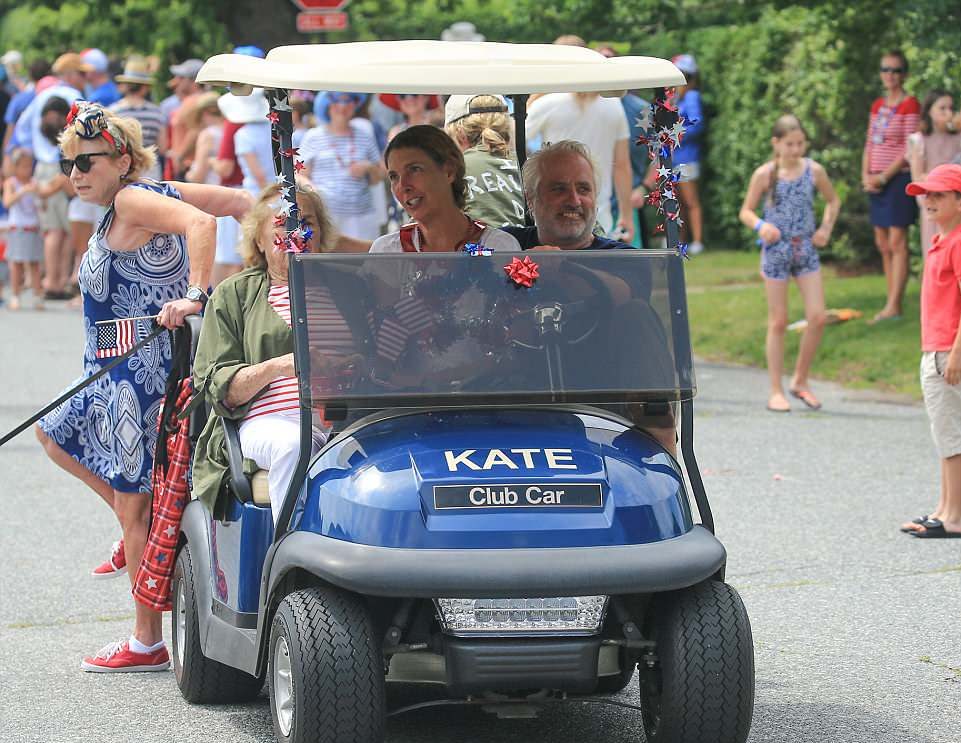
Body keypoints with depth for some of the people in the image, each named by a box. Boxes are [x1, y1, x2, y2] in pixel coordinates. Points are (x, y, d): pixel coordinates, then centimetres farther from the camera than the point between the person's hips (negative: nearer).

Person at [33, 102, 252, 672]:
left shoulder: (132, 200, -16)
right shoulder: (158, 194, 9)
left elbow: (201, 222, -33)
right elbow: (243, 204, 8)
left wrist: (195, 296, -39)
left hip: (144, 376, -11)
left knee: (133, 506, -4)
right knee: (56, 435, 28)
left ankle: (148, 644, 3)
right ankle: (142, 534, 31)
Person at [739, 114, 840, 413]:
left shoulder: (814, 171, 0)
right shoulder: (765, 174, -7)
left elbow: (833, 201, 16)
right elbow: (746, 211, 0)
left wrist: (826, 228, 1)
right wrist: (760, 225, -20)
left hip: (806, 249, 2)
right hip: (776, 251, -2)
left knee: (818, 317, -6)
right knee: (778, 322, 3)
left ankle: (800, 381, 12)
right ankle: (776, 391, 10)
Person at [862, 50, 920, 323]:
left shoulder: (910, 105, -8)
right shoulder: (878, 106, 14)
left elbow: (910, 150, -14)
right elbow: (870, 144, 14)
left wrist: (883, 177, -15)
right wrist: (866, 175, -2)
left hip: (898, 178, -8)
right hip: (877, 182, 8)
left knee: (896, 242, -10)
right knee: (882, 244, 9)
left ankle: (894, 306, -11)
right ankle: (892, 304, 14)